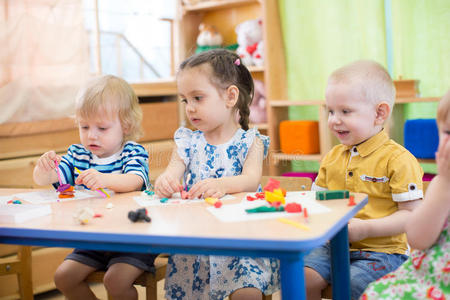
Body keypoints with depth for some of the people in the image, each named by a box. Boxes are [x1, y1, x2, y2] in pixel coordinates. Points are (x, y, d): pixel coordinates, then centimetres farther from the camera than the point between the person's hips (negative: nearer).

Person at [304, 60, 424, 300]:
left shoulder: (397, 159, -9)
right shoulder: (332, 157, 12)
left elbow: (412, 214, -12)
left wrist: (366, 229, -22)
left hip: (382, 250, -5)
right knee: (303, 277, -16)